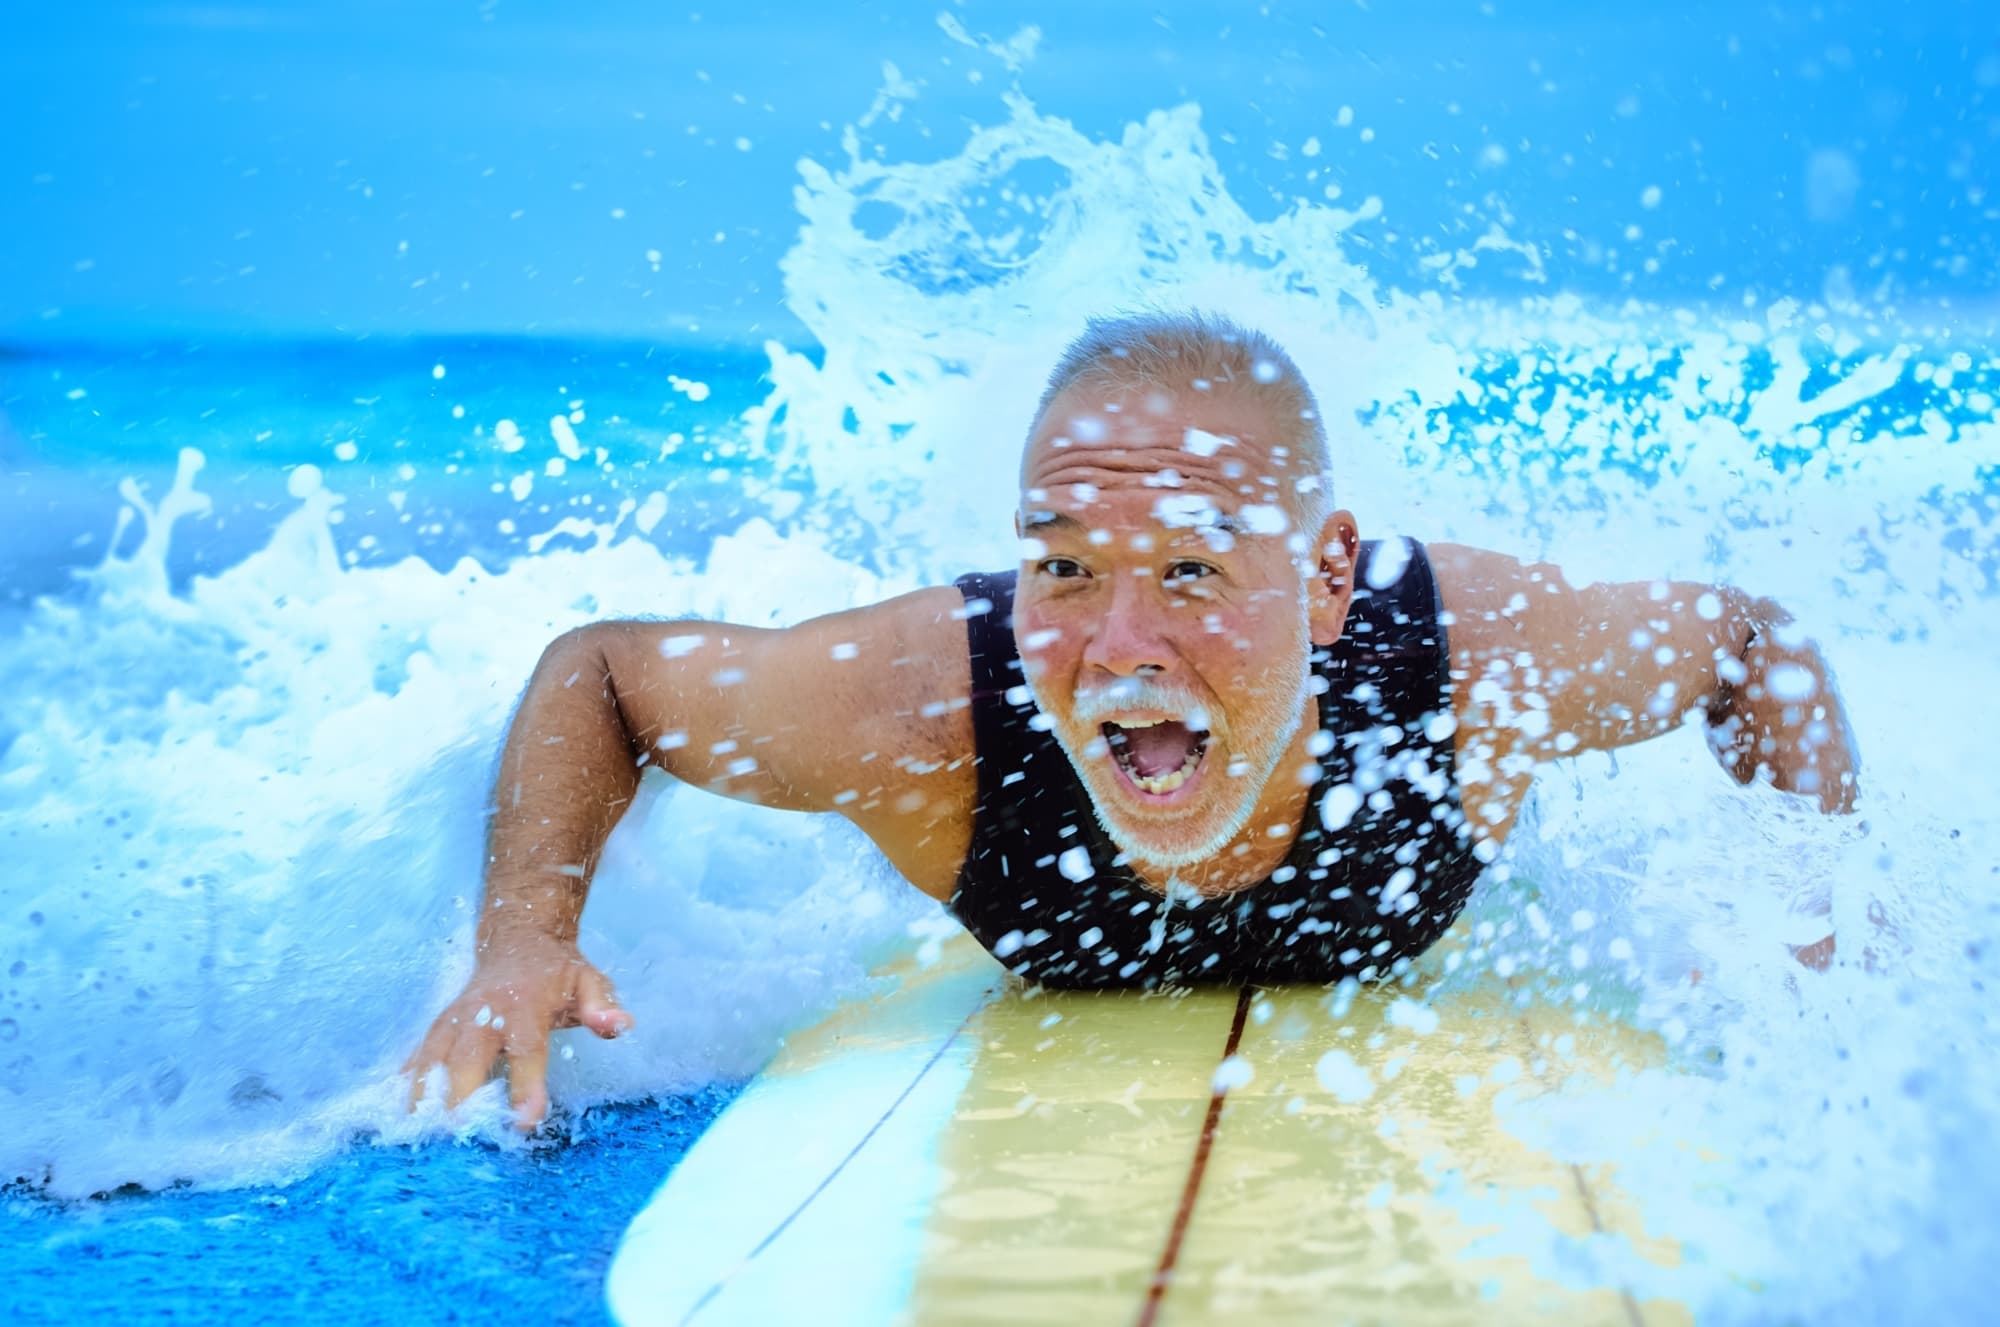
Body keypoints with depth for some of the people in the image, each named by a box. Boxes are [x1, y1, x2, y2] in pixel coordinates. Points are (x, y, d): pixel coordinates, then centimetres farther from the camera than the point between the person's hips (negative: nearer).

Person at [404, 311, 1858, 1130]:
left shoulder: (1486, 652, -44)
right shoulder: (914, 704, -46)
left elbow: (1757, 640, -21)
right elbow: (593, 671, -26)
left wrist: (1838, 914, -30)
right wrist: (527, 941, -40)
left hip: (1408, 996, 0)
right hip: (1064, 1028, 1)